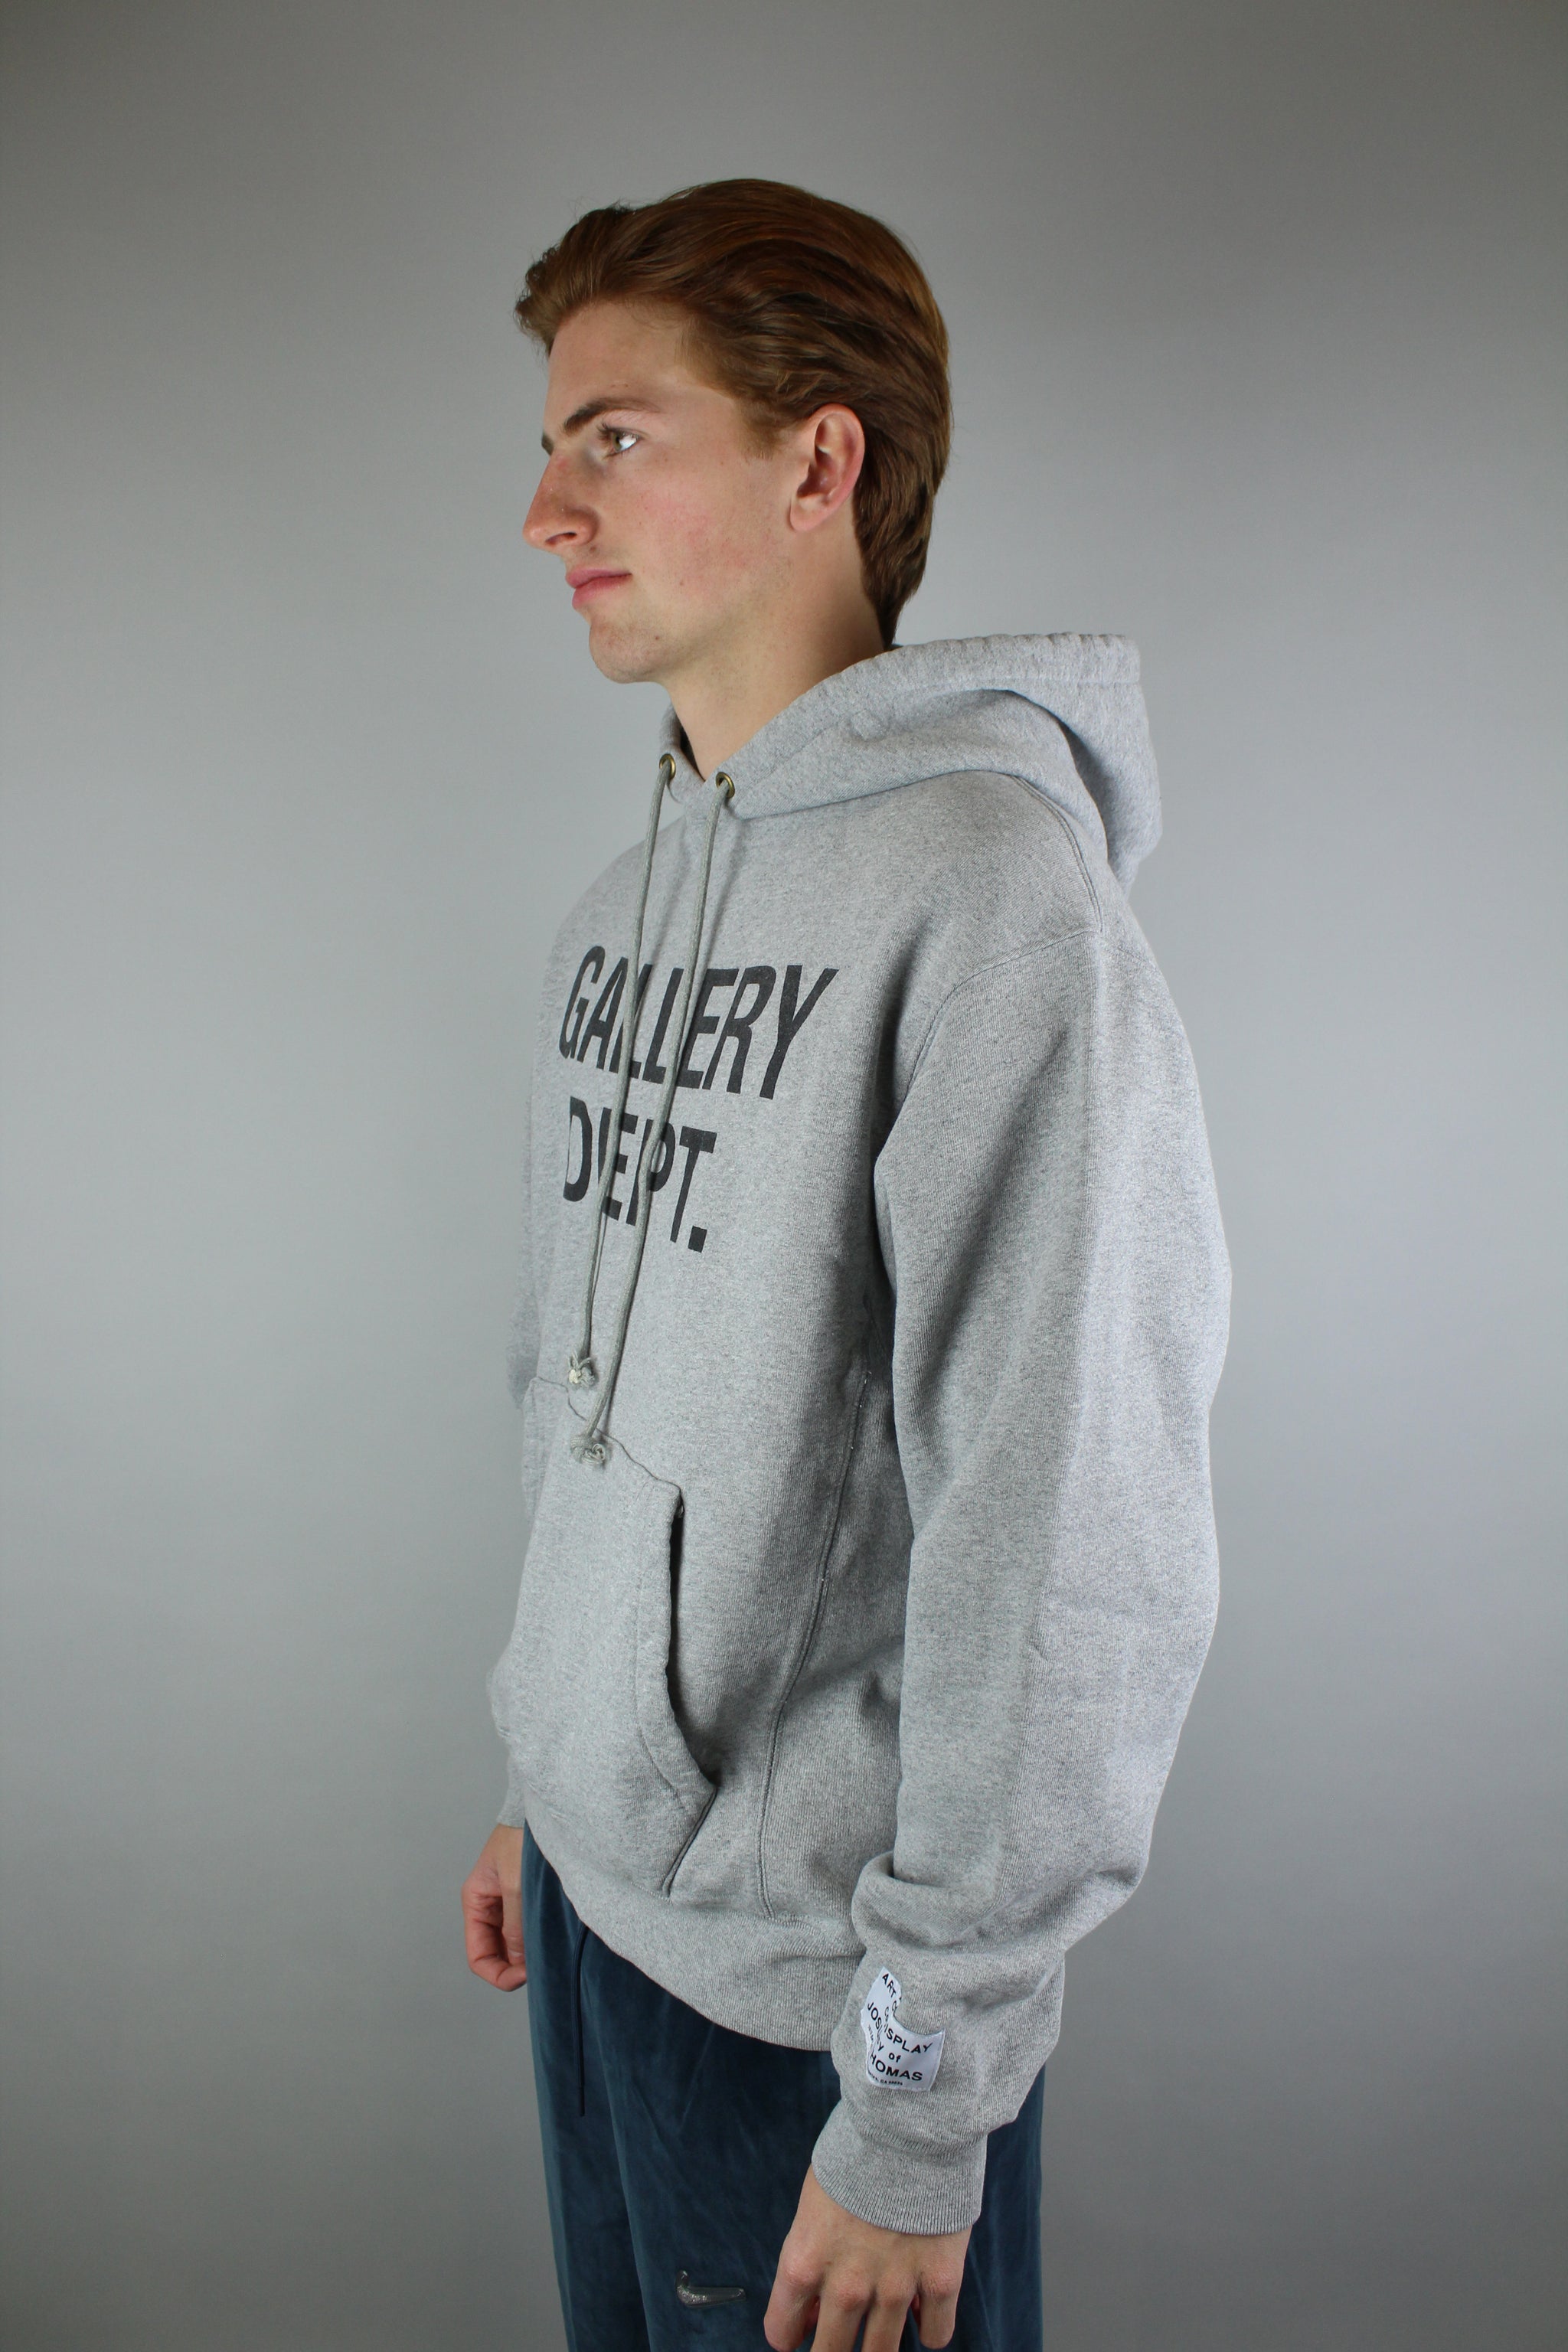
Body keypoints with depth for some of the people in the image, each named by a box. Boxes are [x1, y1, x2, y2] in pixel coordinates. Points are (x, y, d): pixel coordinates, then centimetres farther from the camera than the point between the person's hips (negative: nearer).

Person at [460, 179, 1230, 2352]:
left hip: (812, 1962, -7)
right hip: (597, 1878, 8)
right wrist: (546, 1778, 17)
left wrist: (923, 2108, -17)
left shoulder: (988, 893, -21)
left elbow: (1073, 1560, -23)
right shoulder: (626, 907, 6)